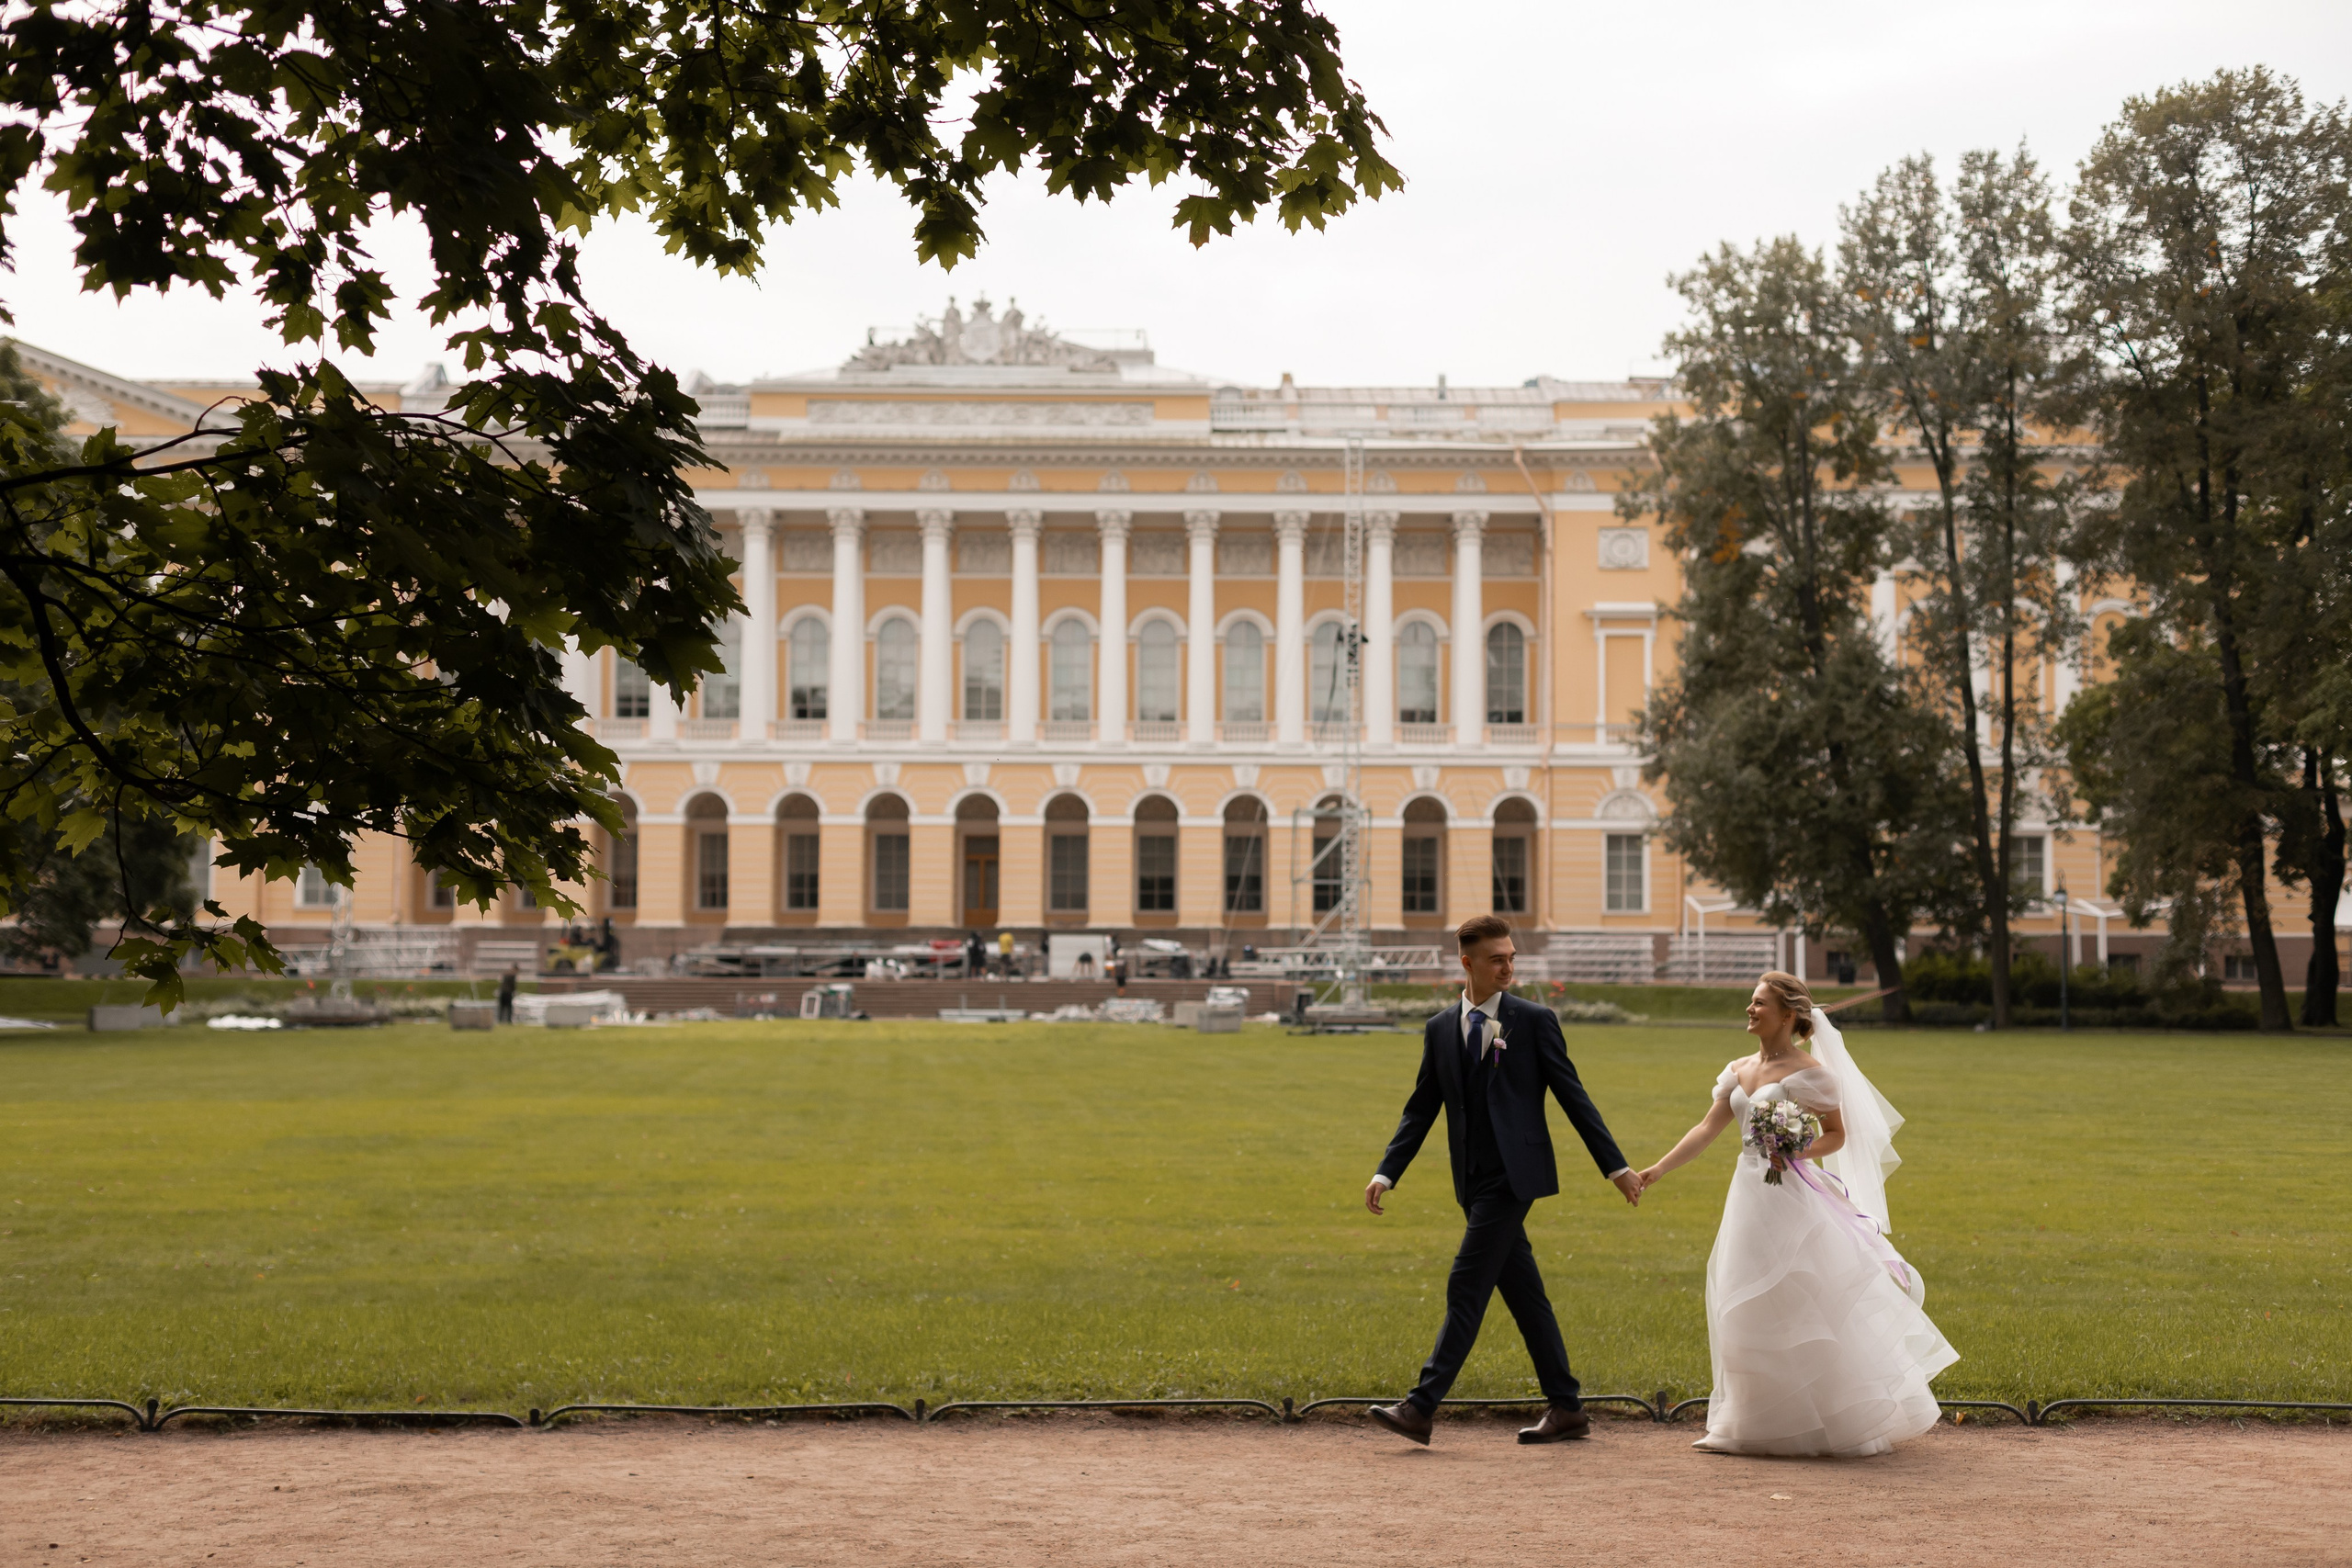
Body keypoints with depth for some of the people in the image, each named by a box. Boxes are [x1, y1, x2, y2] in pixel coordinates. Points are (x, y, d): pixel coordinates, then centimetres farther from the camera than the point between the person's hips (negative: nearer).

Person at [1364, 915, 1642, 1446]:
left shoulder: (1535, 1020, -2)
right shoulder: (1440, 1029, 10)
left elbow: (1572, 1096, 0)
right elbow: (1421, 1108, 12)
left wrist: (1616, 1166, -1)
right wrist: (1385, 1173, 2)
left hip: (1513, 1174, -5)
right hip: (1474, 1181, 5)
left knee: (1467, 1288, -10)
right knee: (1523, 1294, 10)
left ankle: (1422, 1406, -11)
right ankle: (1566, 1407, 18)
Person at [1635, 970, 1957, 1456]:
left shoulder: (1807, 1071, -8)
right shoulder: (1739, 1071, 11)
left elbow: (1838, 1135, -4)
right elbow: (1707, 1129, 9)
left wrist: (1795, 1153, -20)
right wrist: (1657, 1170, 2)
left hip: (1791, 1199, -7)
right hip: (1750, 1197, 7)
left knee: (1804, 1309, -3)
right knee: (1750, 1312, 8)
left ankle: (1848, 1423, 11)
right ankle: (1752, 1426, 16)